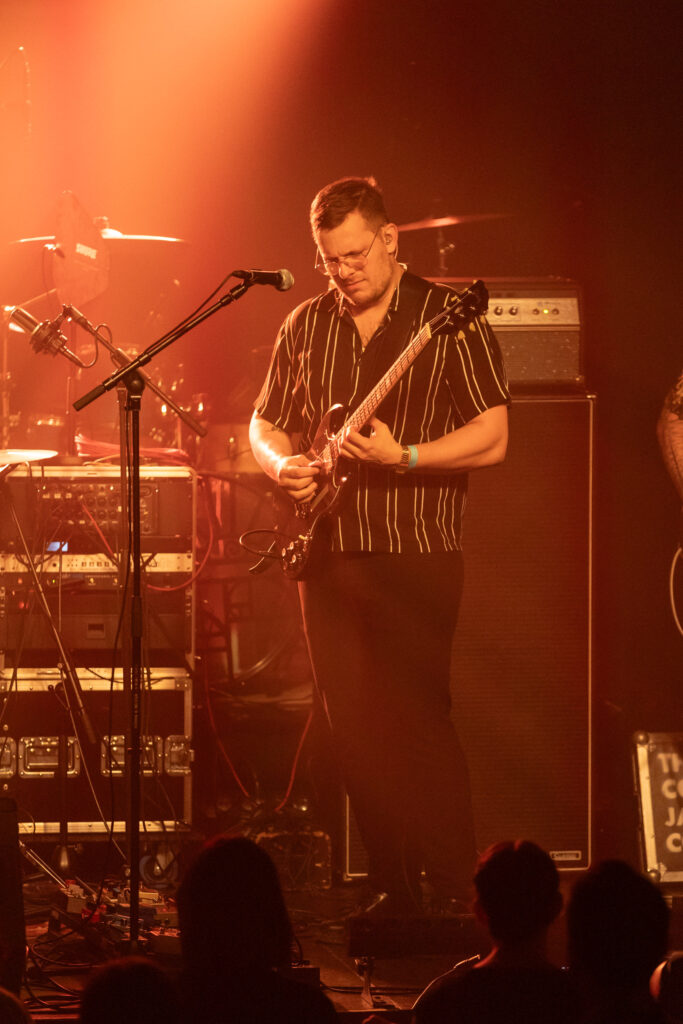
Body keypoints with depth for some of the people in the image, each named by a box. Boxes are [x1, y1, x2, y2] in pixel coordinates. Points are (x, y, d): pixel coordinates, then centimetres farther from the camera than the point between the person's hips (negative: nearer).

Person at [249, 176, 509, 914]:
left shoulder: (449, 319, -4)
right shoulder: (305, 327, 12)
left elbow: (492, 438, -9)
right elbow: (264, 426, 21)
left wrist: (404, 456, -21)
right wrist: (282, 465, -1)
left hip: (417, 555, -5)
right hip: (329, 555, 5)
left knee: (420, 725, -10)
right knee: (354, 730, 5)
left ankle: (454, 889, -3)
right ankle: (391, 887, 13)